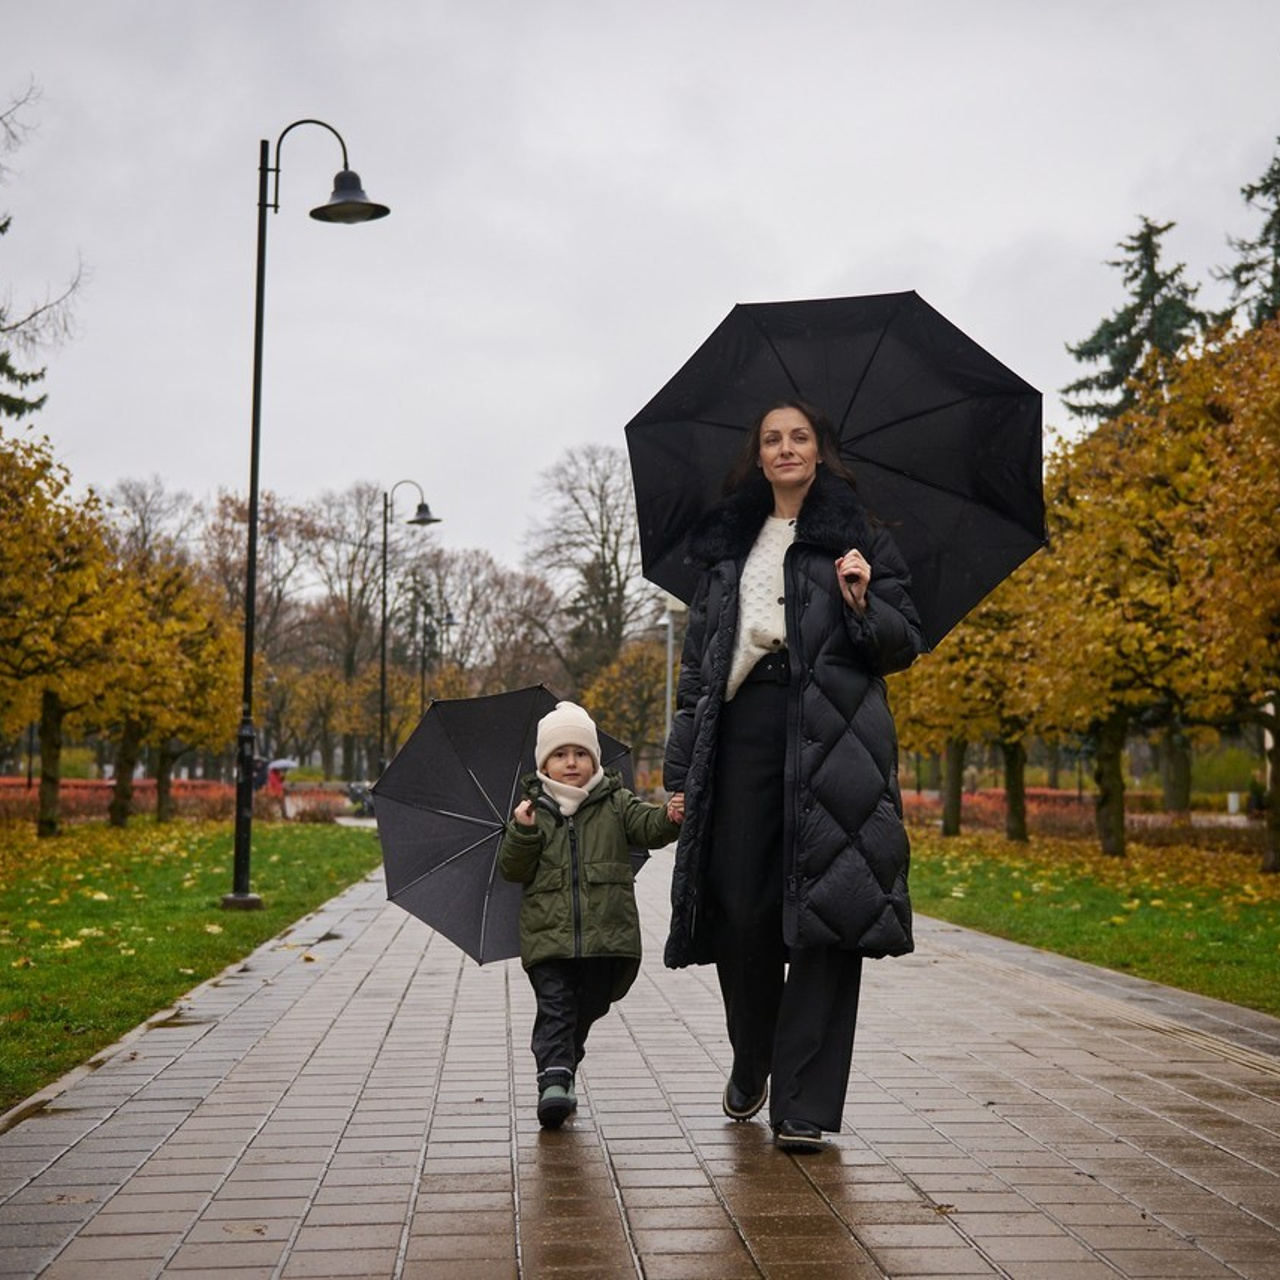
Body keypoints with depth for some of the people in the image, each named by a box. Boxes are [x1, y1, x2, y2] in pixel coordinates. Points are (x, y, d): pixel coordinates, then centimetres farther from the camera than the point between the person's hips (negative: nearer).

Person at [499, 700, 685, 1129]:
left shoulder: (615, 804, 7)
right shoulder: (534, 810, 6)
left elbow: (647, 826, -10)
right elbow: (513, 870, 2)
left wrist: (670, 817, -31)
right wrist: (522, 832, -15)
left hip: (606, 936, 1)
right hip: (548, 936, -1)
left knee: (586, 1010, 12)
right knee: (554, 1008, -11)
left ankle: (562, 1073, 29)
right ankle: (553, 1081, -19)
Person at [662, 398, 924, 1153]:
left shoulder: (859, 538, 11)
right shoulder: (730, 545, 20)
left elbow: (907, 645, 8)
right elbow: (699, 657, 18)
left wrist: (863, 604, -13)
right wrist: (681, 766, 11)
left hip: (831, 736, -3)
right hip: (744, 729, 3)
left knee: (822, 909, -7)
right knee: (741, 904, -1)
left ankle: (804, 1105, -2)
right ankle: (751, 1064, 24)